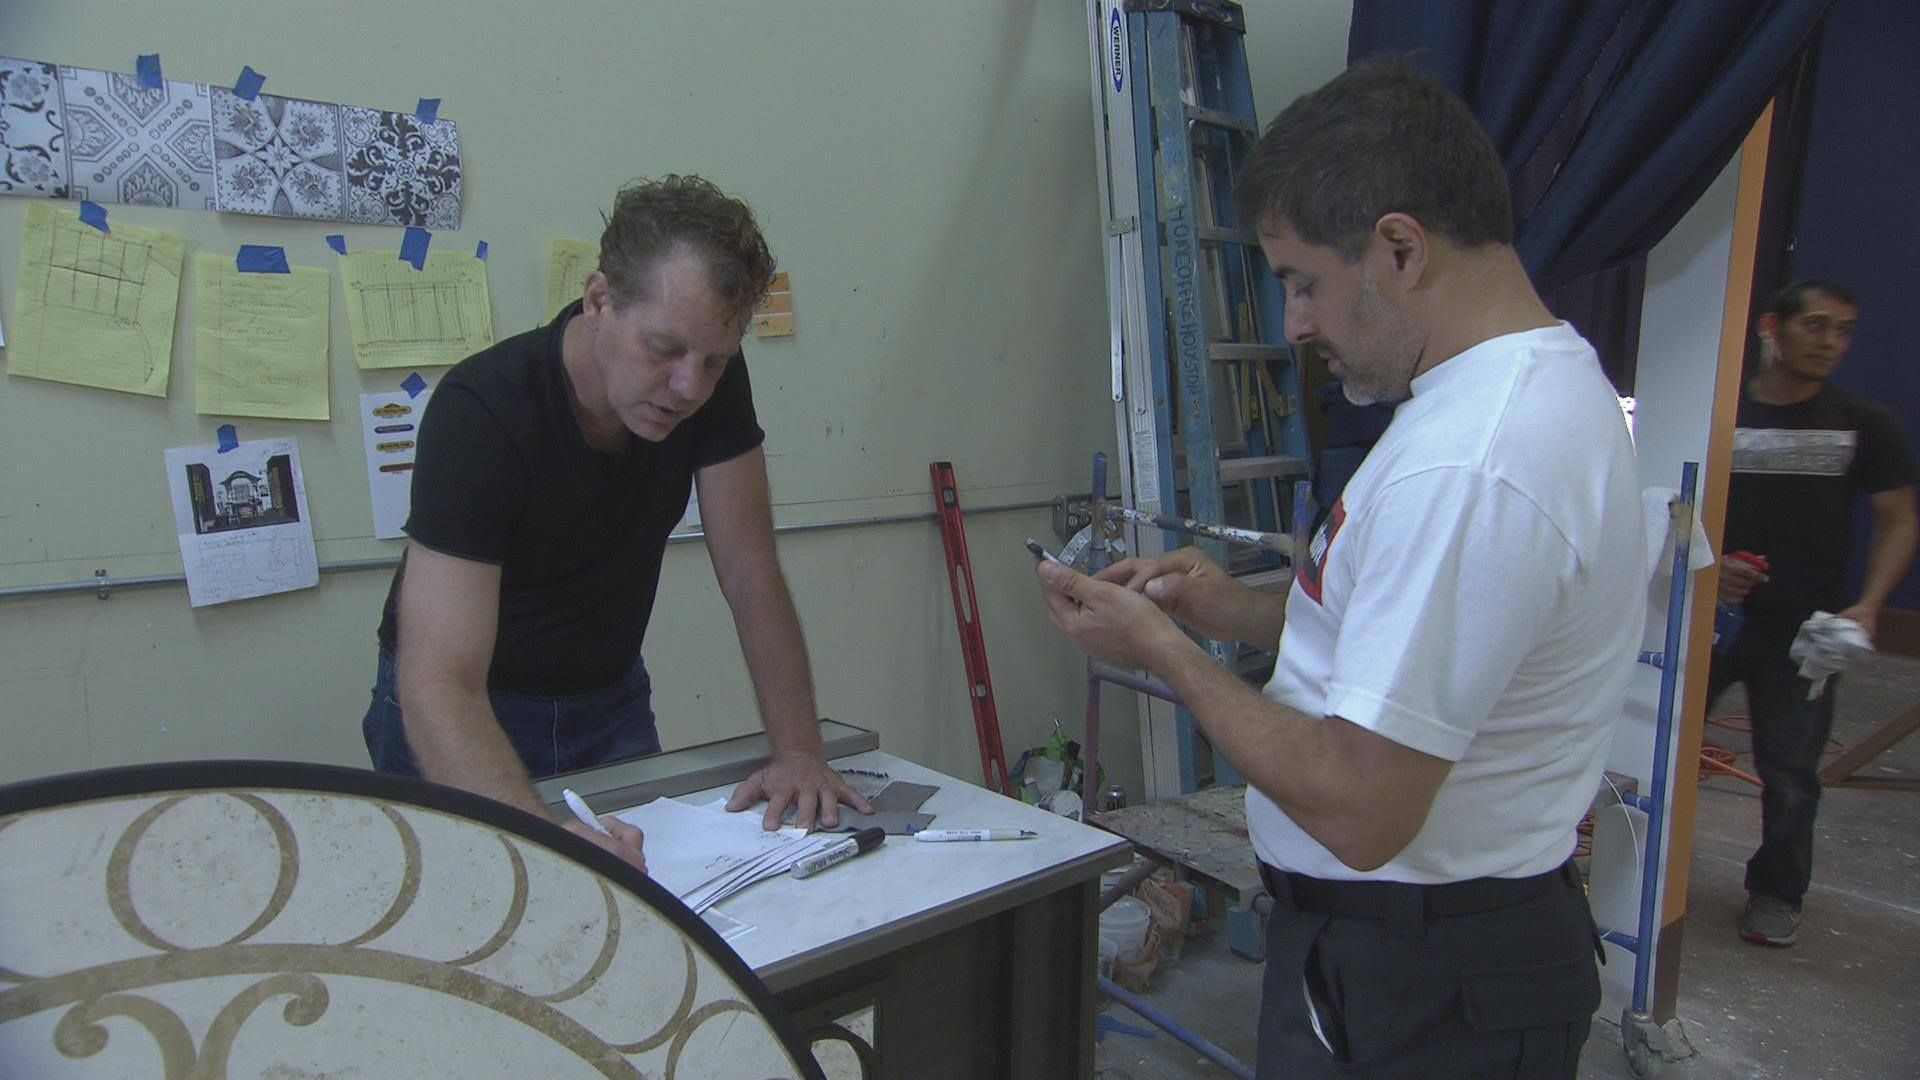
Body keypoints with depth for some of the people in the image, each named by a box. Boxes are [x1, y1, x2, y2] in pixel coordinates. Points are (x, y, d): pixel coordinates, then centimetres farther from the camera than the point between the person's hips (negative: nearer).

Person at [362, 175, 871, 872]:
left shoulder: (712, 382, -16)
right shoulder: (481, 410, -30)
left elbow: (751, 574, -14)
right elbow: (438, 684, -36)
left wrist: (799, 750, -25)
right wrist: (541, 834, -52)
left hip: (609, 701, 4)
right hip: (463, 723, -3)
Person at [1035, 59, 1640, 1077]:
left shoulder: (1465, 470, -30)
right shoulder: (1549, 377, 5)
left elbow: (1360, 812, -29)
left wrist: (1160, 647, -17)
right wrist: (1236, 608, 4)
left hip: (1412, 997, -10)